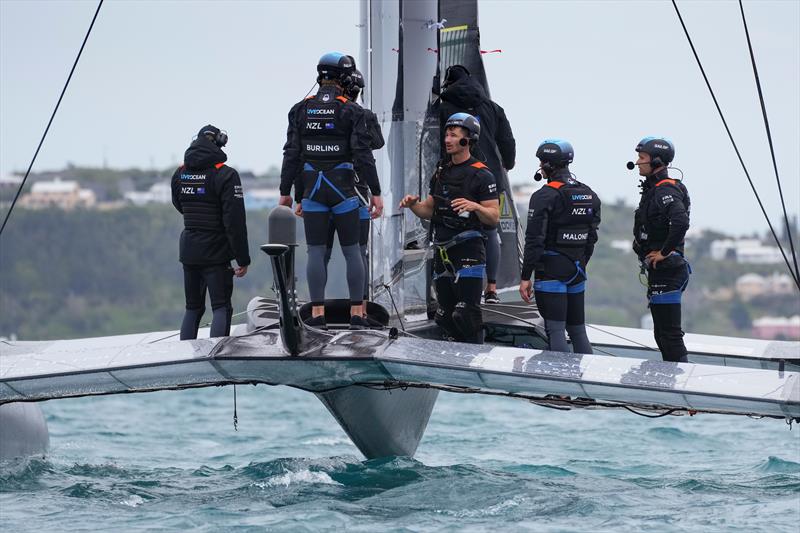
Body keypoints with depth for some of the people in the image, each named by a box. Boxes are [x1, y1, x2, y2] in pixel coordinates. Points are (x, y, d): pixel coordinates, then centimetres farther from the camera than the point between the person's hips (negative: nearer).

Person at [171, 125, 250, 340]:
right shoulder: (225, 175, -13)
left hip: (188, 249, 6)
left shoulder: (180, 173, 5)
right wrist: (243, 259, -11)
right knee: (221, 308, -3)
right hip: (216, 253, -6)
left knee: (193, 308, 16)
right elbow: (235, 221, -15)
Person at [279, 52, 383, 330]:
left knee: (316, 252, 5)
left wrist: (285, 192, 10)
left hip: (312, 192, 2)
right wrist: (376, 192, -5)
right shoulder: (352, 111, -5)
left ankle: (317, 313, 1)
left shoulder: (301, 109, 3)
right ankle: (356, 312, 2)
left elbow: (292, 154, 3)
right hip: (343, 191, -2)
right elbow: (363, 155, -9)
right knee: (352, 250, 5)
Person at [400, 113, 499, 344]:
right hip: (442, 250, 8)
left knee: (466, 315, -14)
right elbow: (429, 210, 21)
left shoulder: (481, 175, -5)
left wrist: (474, 206, -26)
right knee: (445, 316, 10)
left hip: (468, 249, -8)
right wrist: (413, 204, 1)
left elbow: (494, 217, -8)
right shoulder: (442, 171, 17)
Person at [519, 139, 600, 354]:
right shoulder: (590, 196, 10)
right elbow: (591, 238, 14)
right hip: (577, 272, 7)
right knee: (578, 330, 13)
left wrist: (526, 277, -12)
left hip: (550, 271, -7)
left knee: (555, 331, -7)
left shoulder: (545, 196, -12)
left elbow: (535, 240, -15)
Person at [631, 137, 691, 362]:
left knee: (670, 334, -9)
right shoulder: (653, 189, 15)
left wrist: (664, 252, -23)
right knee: (662, 334, 17)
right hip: (660, 271, 11)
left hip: (666, 272, -11)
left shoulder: (665, 192, -17)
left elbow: (680, 222, -34)